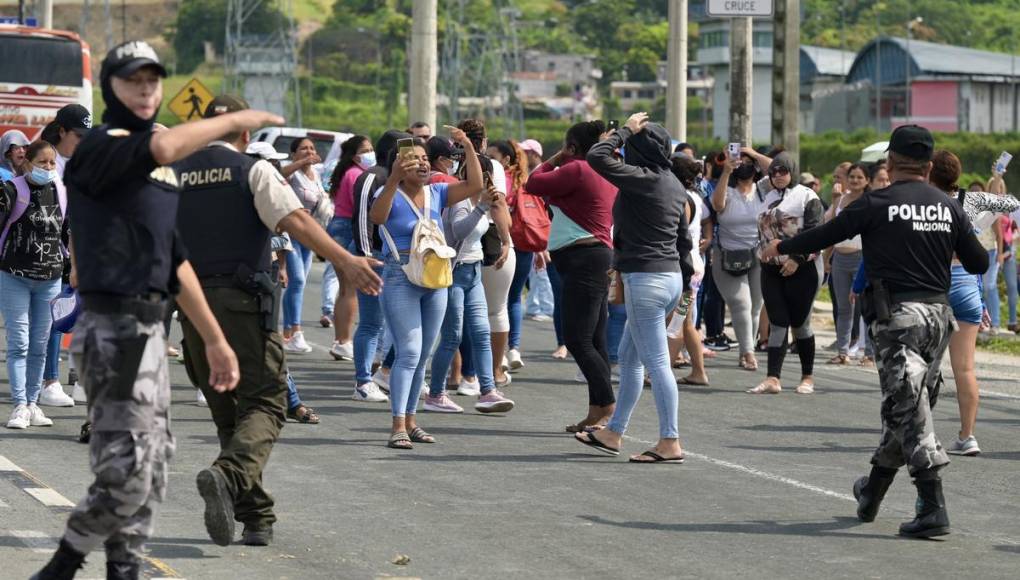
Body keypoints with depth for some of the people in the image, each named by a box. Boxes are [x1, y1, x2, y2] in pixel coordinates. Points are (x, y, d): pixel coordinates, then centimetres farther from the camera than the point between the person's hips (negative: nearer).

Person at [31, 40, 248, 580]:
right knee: (127, 472, -14)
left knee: (151, 469, 11)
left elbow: (174, 259, 23)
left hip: (149, 328, 9)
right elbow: (161, 147, -31)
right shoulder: (101, 147, -9)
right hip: (112, 327, -9)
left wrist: (215, 340, 22)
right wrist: (234, 120, -19)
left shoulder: (159, 170, 19)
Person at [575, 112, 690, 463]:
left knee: (656, 362, -6)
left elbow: (597, 157, -20)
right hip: (671, 277, 10)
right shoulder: (673, 184, 13)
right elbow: (683, 237, 19)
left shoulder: (641, 179, -15)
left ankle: (670, 443, -5)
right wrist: (686, 278, 25)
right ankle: (613, 433, 24)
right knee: (628, 357, 17)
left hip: (646, 279, -10)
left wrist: (626, 131, -8)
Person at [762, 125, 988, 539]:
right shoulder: (949, 209, 7)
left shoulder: (877, 205, -6)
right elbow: (979, 263, 10)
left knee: (909, 409, -8)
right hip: (938, 314, 5)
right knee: (907, 406, 16)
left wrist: (779, 248, 19)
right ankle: (872, 492, 31)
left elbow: (825, 235, 3)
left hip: (897, 314, -5)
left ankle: (933, 508, -16)